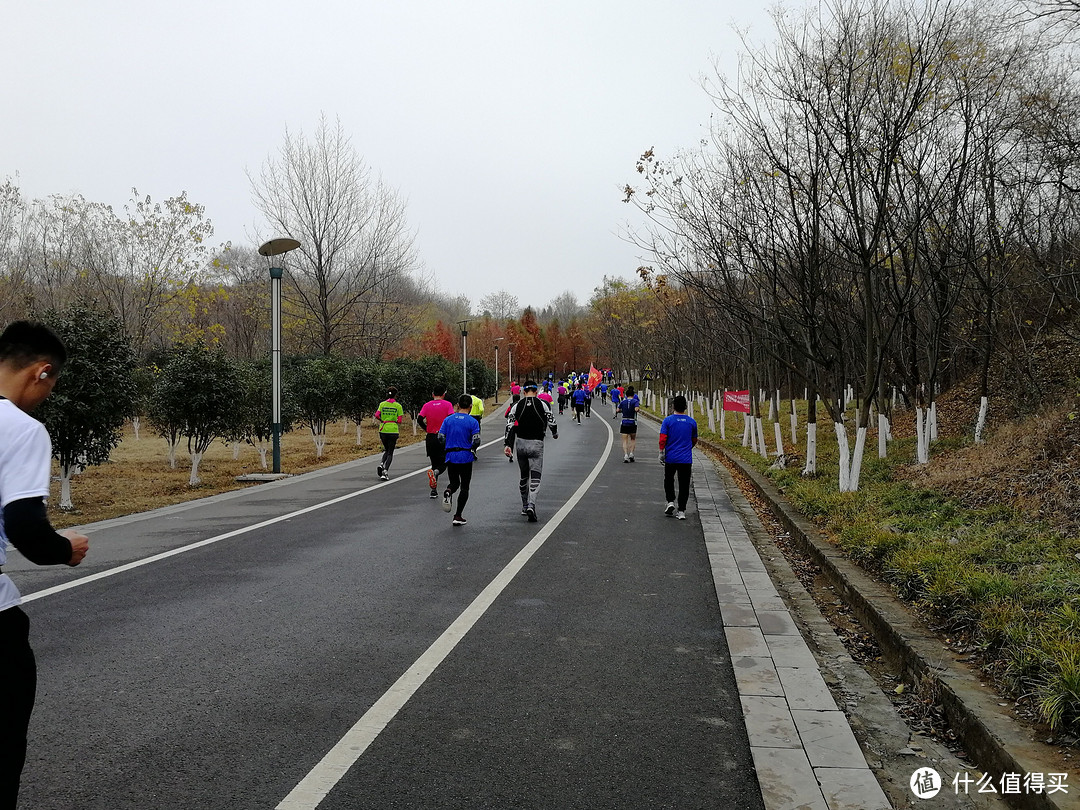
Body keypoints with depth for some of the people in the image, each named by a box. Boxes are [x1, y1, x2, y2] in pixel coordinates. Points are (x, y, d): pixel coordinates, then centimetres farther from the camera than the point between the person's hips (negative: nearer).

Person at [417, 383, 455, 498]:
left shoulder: (427, 405, 3)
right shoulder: (448, 405, -3)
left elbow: (419, 420, -7)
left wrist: (427, 429, 9)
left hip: (430, 438, 3)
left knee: (434, 463, 14)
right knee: (443, 463, 6)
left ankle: (434, 491, 10)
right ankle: (435, 472, -28)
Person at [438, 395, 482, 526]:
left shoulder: (448, 419, 3)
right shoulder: (473, 422, -6)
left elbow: (440, 438, 0)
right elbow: (476, 441, -13)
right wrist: (472, 449, 9)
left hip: (451, 457, 3)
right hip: (466, 457, -3)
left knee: (454, 483, 19)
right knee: (464, 487, 9)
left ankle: (448, 491, -17)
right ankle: (458, 516, 5)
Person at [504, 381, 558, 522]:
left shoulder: (517, 406, 4)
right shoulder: (542, 404, -4)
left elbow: (510, 426, -3)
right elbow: (552, 422, 0)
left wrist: (508, 445, -4)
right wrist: (555, 433, 21)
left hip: (520, 443, 3)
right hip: (536, 443, -3)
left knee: (524, 476, 18)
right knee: (535, 476, -2)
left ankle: (525, 507, 26)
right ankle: (531, 505, -22)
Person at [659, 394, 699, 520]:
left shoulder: (668, 420, -6)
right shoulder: (692, 422, 2)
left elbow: (663, 439, -12)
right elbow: (694, 440, 13)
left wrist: (661, 453, -4)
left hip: (670, 457, -1)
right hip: (686, 458, 1)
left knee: (669, 480, 19)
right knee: (684, 484, 5)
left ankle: (670, 502, 3)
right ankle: (681, 511, 4)